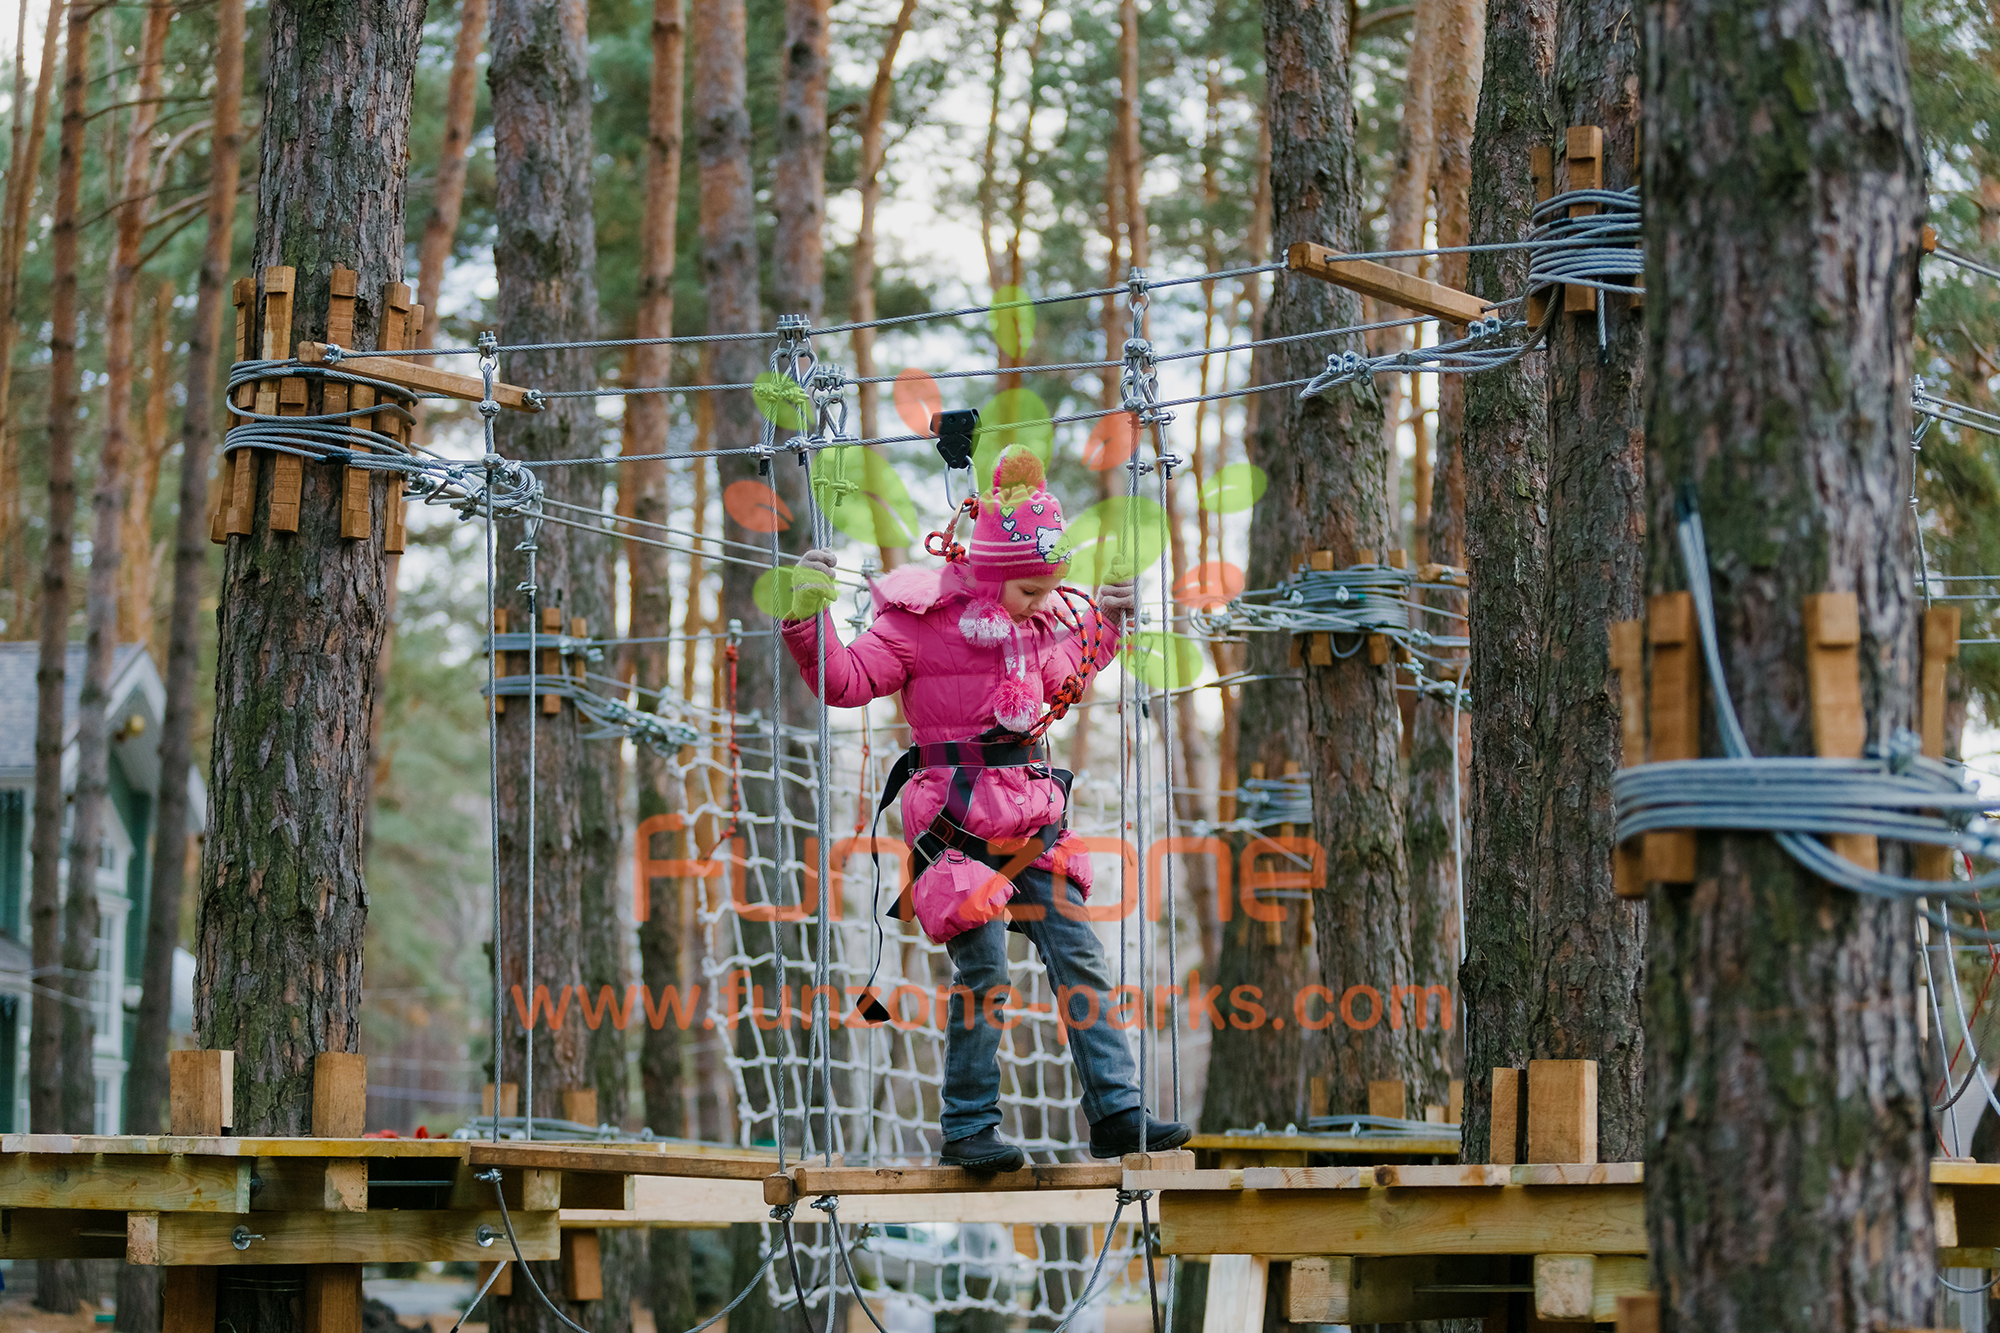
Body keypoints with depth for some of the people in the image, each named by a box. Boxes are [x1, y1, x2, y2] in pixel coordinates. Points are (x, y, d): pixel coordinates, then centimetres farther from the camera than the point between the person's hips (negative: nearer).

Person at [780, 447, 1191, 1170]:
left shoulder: (1037, 622, 13)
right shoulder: (922, 619, -8)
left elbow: (1062, 680, 34)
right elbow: (845, 678, -12)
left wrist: (1104, 618, 29)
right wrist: (809, 616, -24)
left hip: (1032, 824, 7)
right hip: (959, 826, -7)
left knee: (1080, 961, 3)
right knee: (984, 975, -10)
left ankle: (1117, 1112, 8)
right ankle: (967, 1129, 2)